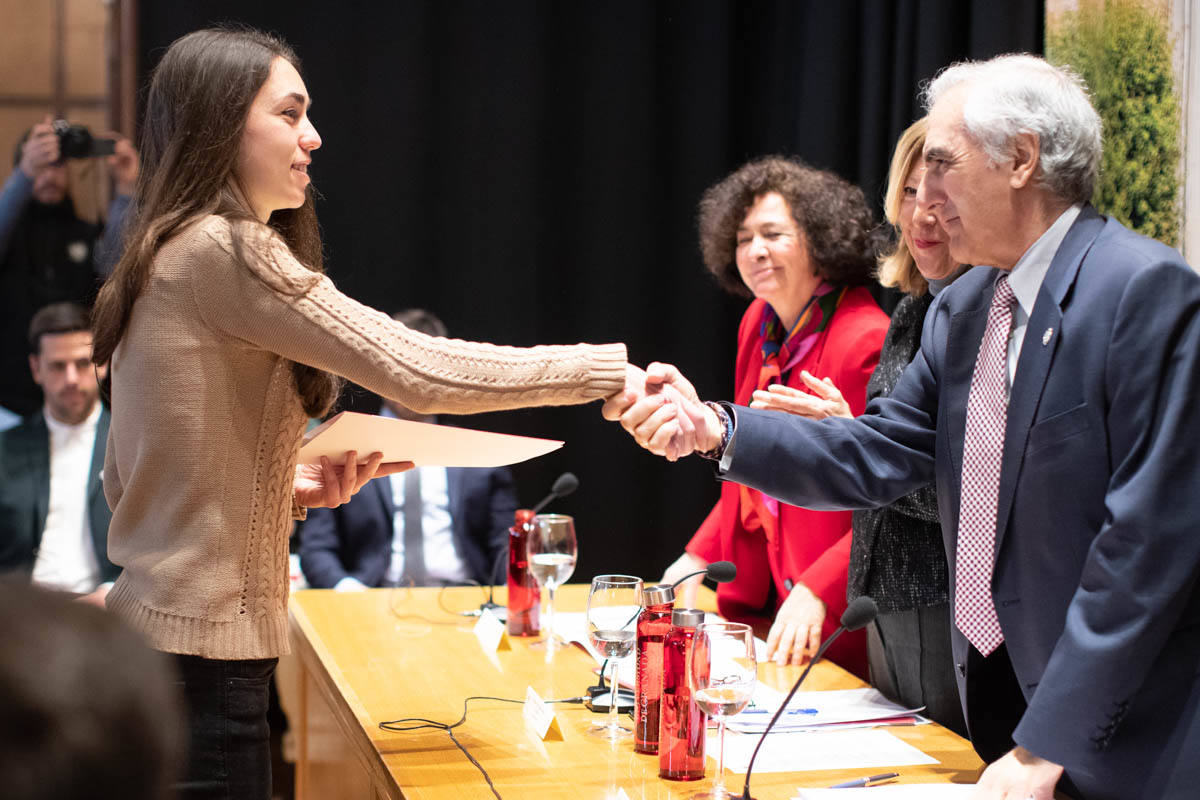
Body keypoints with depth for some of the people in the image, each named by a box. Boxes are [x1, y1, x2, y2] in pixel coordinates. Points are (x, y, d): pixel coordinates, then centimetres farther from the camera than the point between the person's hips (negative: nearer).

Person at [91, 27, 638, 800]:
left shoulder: (161, 258, 14)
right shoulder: (223, 251, -15)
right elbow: (420, 370, -21)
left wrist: (296, 489, 8)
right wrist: (617, 370, -17)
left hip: (147, 627, 10)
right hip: (203, 656, -10)